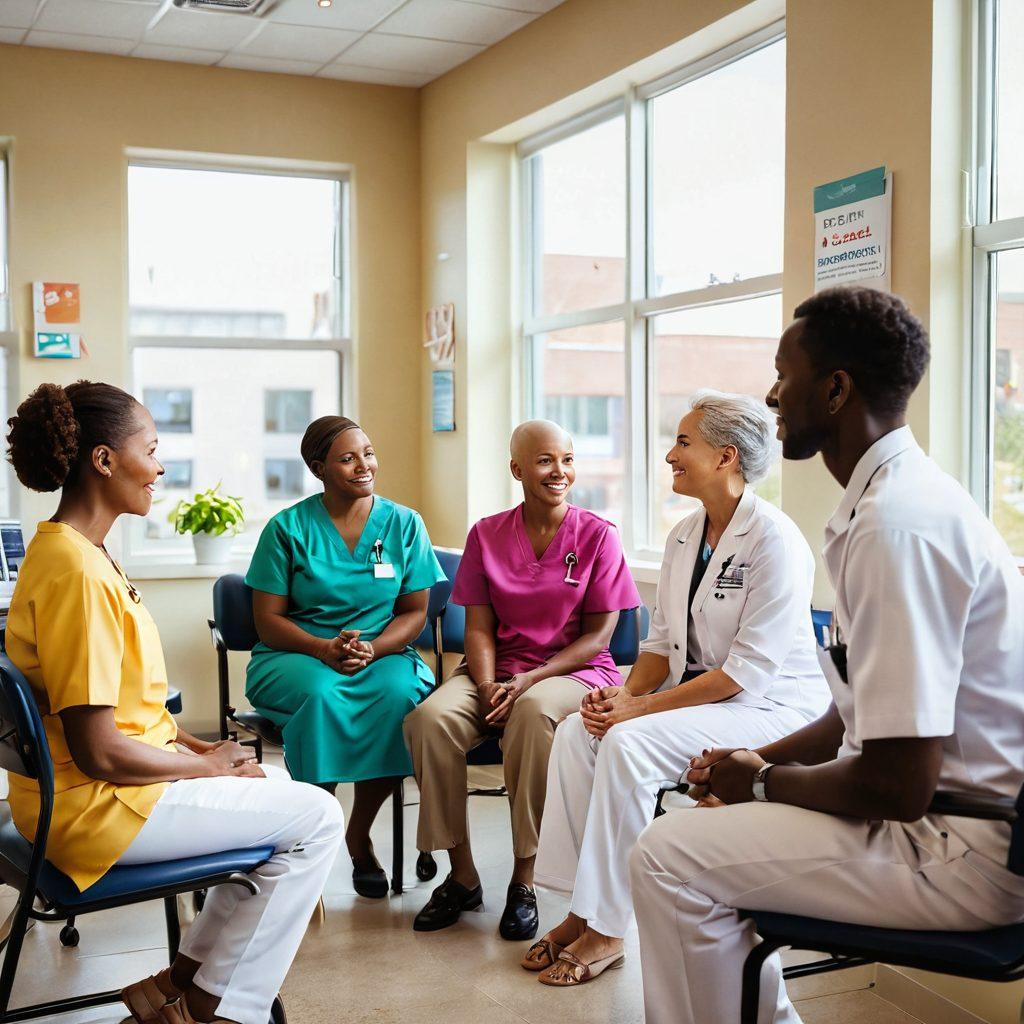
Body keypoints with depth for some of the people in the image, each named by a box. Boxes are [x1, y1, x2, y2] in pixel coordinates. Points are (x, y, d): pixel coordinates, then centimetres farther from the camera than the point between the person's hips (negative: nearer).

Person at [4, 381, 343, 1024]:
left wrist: (197, 746, 7)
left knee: (277, 787, 21)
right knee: (317, 817, -4)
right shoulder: (78, 572, -24)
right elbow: (99, 751, -25)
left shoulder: (65, 549, 8)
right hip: (97, 806, -10)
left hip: (70, 793, 10)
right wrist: (207, 765, -11)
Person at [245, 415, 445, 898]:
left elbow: (415, 612, 4)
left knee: (400, 692, -33)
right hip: (294, 657, -1)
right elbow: (268, 620, -2)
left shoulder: (404, 524, 5)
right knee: (323, 693, -36)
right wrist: (324, 648, -21)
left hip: (382, 654, 2)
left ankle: (360, 833, -12)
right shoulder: (287, 528, 0)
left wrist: (371, 648, -16)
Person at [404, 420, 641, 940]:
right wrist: (488, 687, -15)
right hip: (498, 669, 3)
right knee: (432, 716, -28)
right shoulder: (486, 535, 8)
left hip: (574, 670, -3)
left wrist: (529, 681, -15)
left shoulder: (597, 535, 0)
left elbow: (598, 634, -3)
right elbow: (478, 627, 5)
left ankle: (524, 880, -25)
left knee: (535, 710, -38)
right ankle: (462, 876, -13)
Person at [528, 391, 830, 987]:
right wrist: (627, 693, -6)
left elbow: (749, 669, -21)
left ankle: (606, 931, -17)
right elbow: (663, 641, 14)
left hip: (769, 707, -8)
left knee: (629, 743, -28)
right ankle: (580, 910, -9)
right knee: (576, 732, -13)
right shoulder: (684, 537, 10)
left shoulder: (775, 540, -16)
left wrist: (644, 707, -21)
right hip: (695, 694, 8)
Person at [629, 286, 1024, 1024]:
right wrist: (765, 760, 7)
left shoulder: (898, 524, -25)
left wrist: (766, 782, -9)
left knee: (671, 857, -13)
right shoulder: (899, 494, 7)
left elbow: (898, 786, -25)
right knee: (713, 821, 17)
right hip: (941, 808, 10)